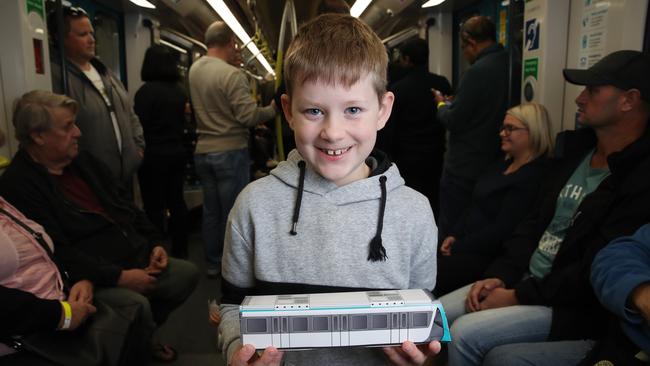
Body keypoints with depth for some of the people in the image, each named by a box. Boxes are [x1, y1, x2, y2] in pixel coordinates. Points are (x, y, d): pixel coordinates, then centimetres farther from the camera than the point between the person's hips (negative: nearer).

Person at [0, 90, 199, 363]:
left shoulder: (81, 161, 11)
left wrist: (154, 244, 5)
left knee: (187, 273, 4)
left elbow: (123, 206, 16)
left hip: (134, 261, 9)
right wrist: (118, 276, -23)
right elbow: (58, 252, -22)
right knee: (137, 304, -30)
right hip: (91, 280, -8)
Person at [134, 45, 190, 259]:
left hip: (154, 154, -6)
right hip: (177, 152, 7)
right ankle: (180, 251, 21)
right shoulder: (179, 90, 7)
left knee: (154, 206, 0)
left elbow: (140, 125, -13)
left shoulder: (146, 90, -13)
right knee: (176, 201, 13)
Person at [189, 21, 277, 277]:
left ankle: (212, 263, 25)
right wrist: (273, 109, -4)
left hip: (203, 151, 7)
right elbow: (248, 116, -21)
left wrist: (232, 58, 21)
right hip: (230, 152, -7)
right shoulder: (232, 74, -17)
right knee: (232, 212, 4)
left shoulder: (194, 69, 5)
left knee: (210, 210, 14)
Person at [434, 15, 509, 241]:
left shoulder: (478, 71, -20)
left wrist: (442, 104, 3)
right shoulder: (509, 65, 4)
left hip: (464, 167, -8)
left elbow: (453, 121, -16)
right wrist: (454, 102, 12)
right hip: (495, 163, 8)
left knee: (451, 231, 5)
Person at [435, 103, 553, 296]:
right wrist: (454, 235, 3)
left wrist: (458, 248, -13)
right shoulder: (504, 164, 13)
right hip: (469, 245, 9)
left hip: (490, 257, -8)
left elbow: (502, 230, -21)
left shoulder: (533, 177, -17)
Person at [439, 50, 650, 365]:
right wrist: (500, 275, -1)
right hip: (524, 279, 8)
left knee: (465, 334, -22)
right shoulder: (575, 150, 9)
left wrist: (519, 296, -15)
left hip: (571, 306, -7)